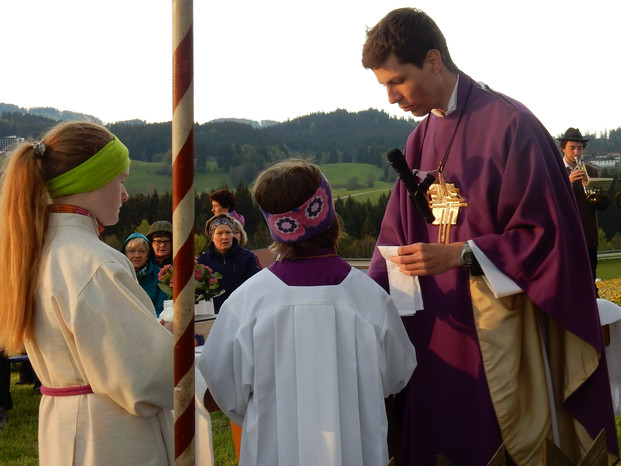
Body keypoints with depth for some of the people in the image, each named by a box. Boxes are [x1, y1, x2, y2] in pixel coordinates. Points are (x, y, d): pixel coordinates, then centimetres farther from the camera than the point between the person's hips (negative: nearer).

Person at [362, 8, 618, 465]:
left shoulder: (510, 125, -12)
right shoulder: (421, 141, 10)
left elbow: (547, 233, -13)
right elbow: (398, 233, 11)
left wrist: (460, 253, -20)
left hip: (500, 328, -6)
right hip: (435, 333, 6)